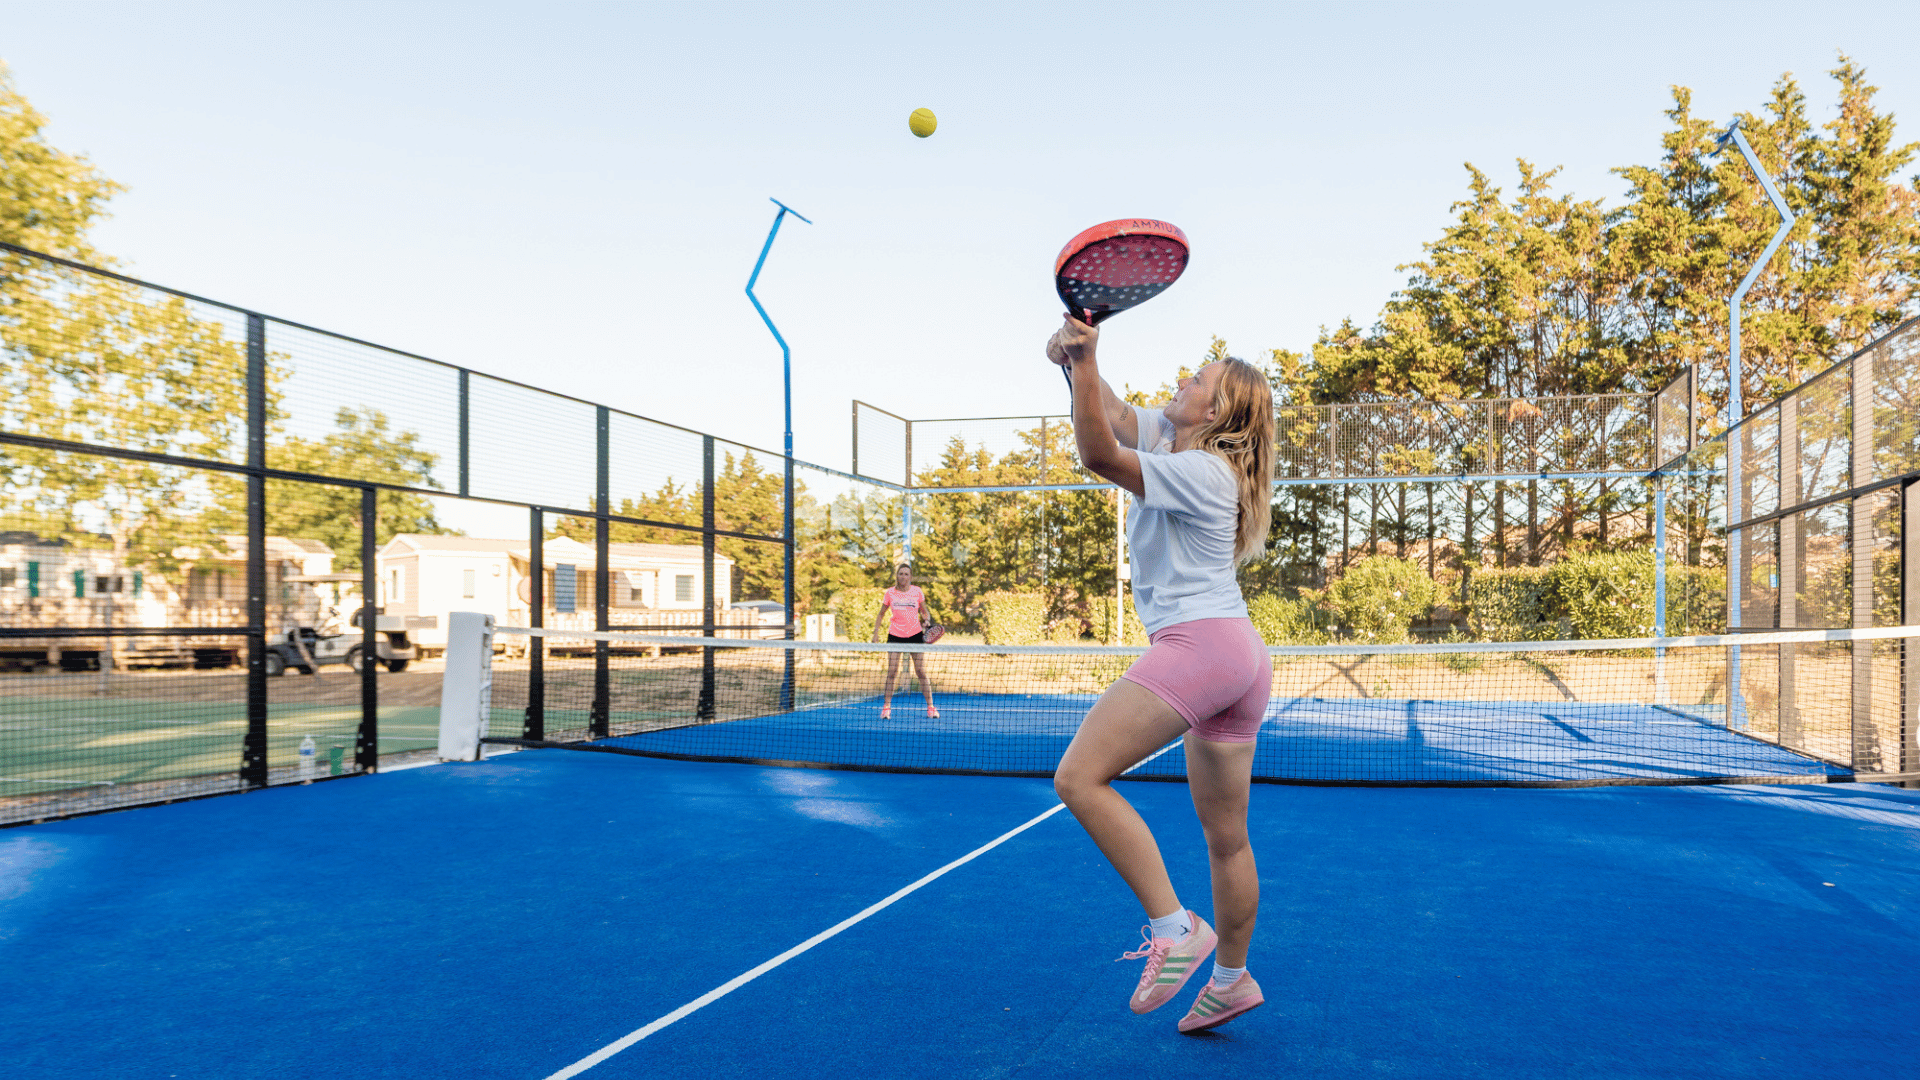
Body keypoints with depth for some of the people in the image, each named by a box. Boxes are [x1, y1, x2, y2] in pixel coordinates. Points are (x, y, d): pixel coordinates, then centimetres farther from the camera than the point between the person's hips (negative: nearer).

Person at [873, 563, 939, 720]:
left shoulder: (917, 592, -1)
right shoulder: (890, 593, 0)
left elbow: (924, 612, 10)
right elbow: (881, 615, 11)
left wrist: (926, 621, -11)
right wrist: (876, 633, 3)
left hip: (915, 635, 0)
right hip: (895, 635, 0)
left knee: (921, 672, -2)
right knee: (892, 672, -6)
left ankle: (930, 707, 6)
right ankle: (886, 707, 4)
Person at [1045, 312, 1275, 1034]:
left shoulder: (1199, 469, -11)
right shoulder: (1168, 437, 15)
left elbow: (1098, 454, -19)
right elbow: (1111, 416, 14)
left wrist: (1084, 359, -22)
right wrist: (1075, 357, -4)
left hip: (1202, 643, -10)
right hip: (1241, 658, 10)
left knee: (1079, 777, -18)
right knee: (1226, 836, 15)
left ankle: (1174, 926, -16)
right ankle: (1231, 979, 26)